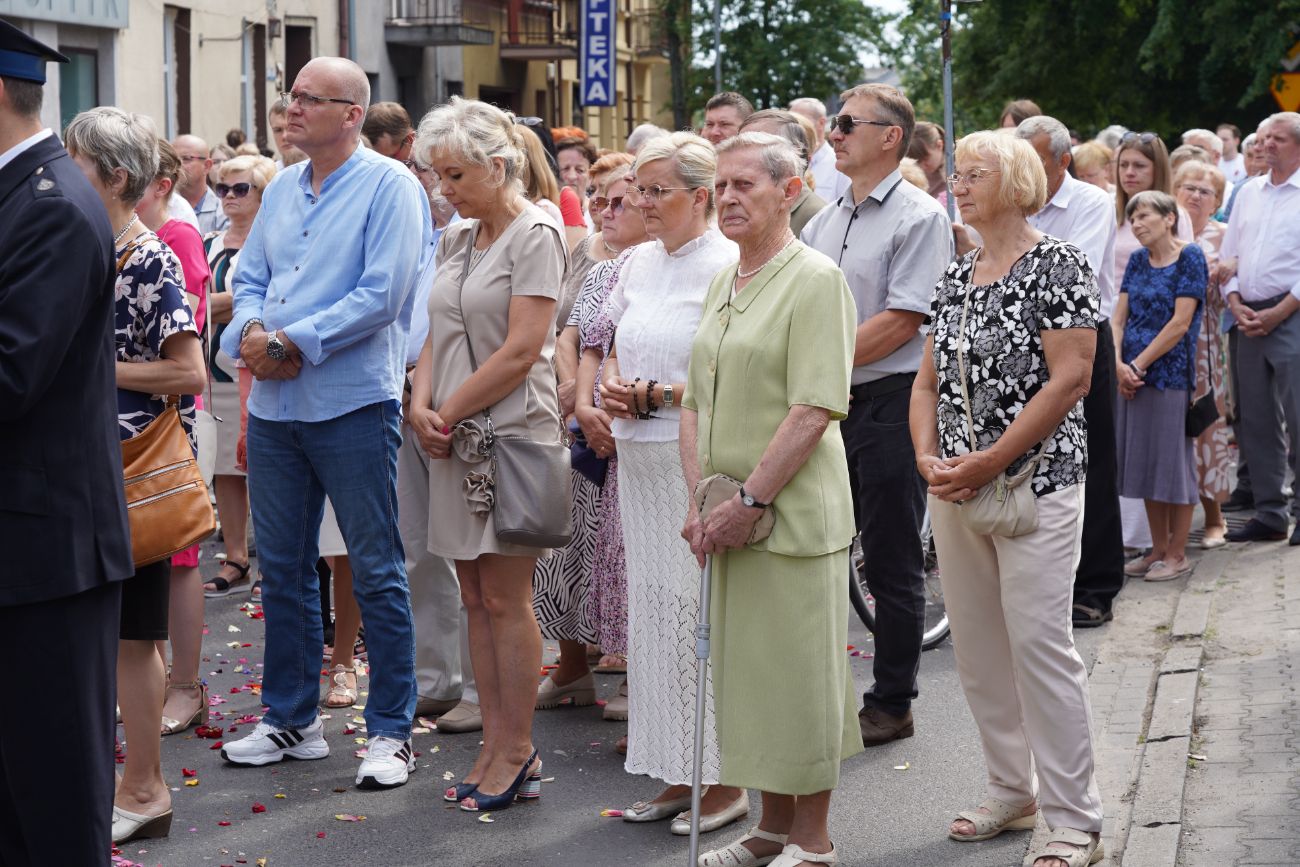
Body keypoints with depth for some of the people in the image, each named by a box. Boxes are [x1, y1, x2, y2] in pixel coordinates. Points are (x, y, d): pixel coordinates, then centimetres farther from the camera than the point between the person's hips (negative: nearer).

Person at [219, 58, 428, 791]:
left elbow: (383, 294, -17)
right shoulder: (282, 189, 14)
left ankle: (392, 731, 8)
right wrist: (251, 332, -8)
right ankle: (291, 719, 25)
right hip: (274, 403, 7)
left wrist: (292, 342, -16)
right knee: (283, 566, 13)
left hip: (353, 403, -7)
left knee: (377, 572, 0)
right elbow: (251, 278, 15)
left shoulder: (389, 185, -8)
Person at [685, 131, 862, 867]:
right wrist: (700, 500, 1)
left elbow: (816, 409, -18)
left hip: (793, 516, -7)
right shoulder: (722, 285, 14)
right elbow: (697, 404, 15)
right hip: (728, 520, 7)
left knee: (800, 671, 1)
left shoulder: (816, 279, -10)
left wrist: (749, 502, -19)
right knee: (746, 668, 13)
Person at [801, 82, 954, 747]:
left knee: (892, 561, 1)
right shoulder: (824, 223, 15)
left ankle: (891, 704, 10)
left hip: (891, 400, -7)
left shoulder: (919, 218, -8)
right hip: (828, 404, 7)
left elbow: (903, 320, -16)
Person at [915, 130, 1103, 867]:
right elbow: (930, 379, 15)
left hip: (1034, 482, -7)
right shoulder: (956, 277, 13)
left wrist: (991, 462, -17)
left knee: (1040, 642, -8)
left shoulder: (1056, 264, -8)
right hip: (956, 489, 7)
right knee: (977, 646, 11)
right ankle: (1013, 793, 25)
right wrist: (928, 456, -4)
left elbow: (1071, 377, -15)